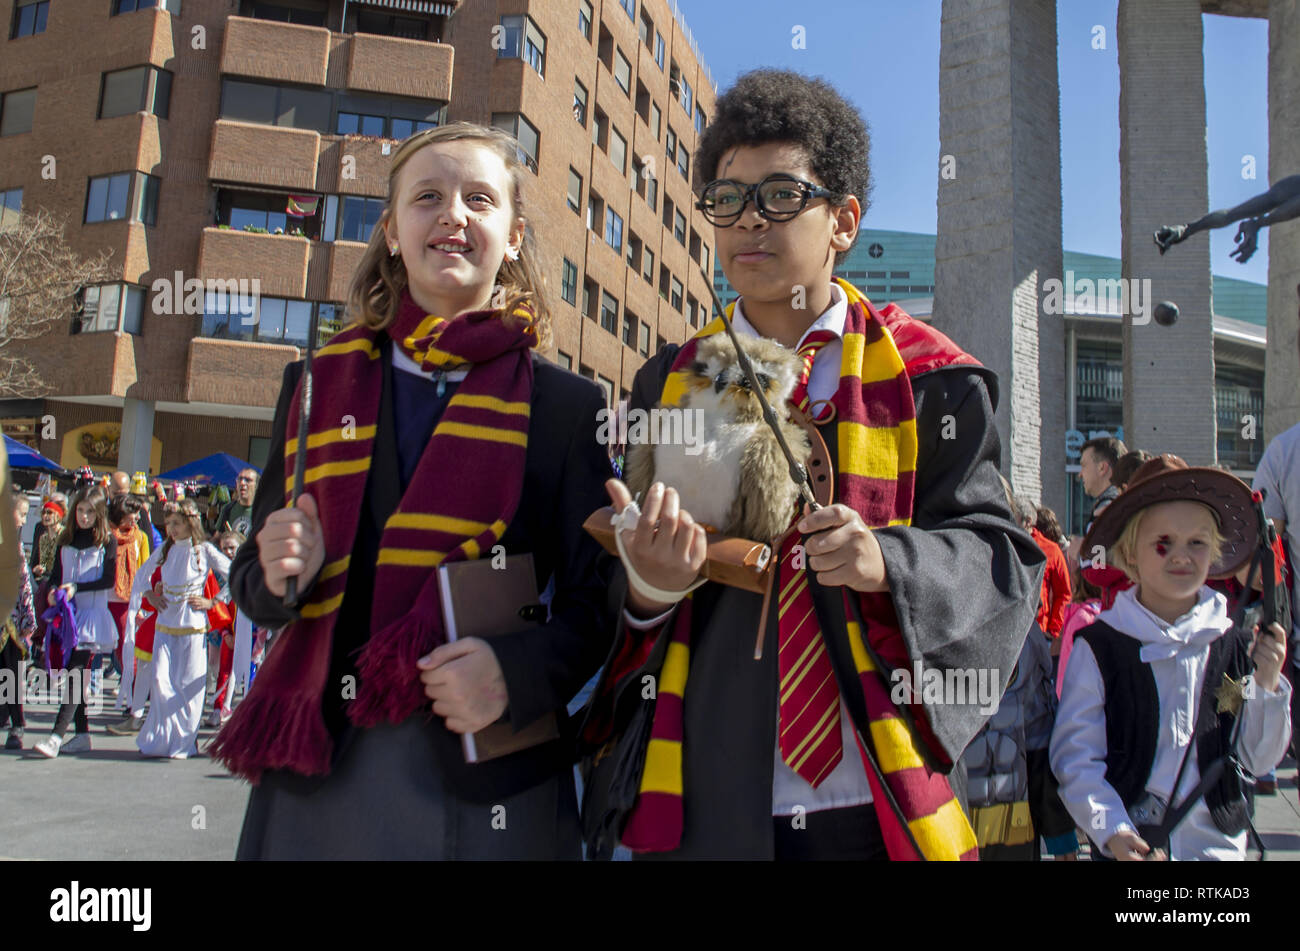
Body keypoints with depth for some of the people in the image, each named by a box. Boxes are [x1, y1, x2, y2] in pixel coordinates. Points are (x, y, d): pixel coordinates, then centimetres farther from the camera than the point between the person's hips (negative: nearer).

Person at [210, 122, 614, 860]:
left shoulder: (567, 405, -1)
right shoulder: (317, 384, 6)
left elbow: (594, 602, -2)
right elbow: (255, 583, 11)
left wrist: (519, 670, -20)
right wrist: (281, 574, -10)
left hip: (486, 778, -2)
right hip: (314, 770, 3)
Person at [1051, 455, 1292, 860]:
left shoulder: (1235, 647, -3)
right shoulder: (1098, 646, -12)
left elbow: (1258, 760, 2)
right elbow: (1074, 755, -12)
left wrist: (1267, 685, -10)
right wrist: (1111, 831, -21)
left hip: (1219, 842, 3)